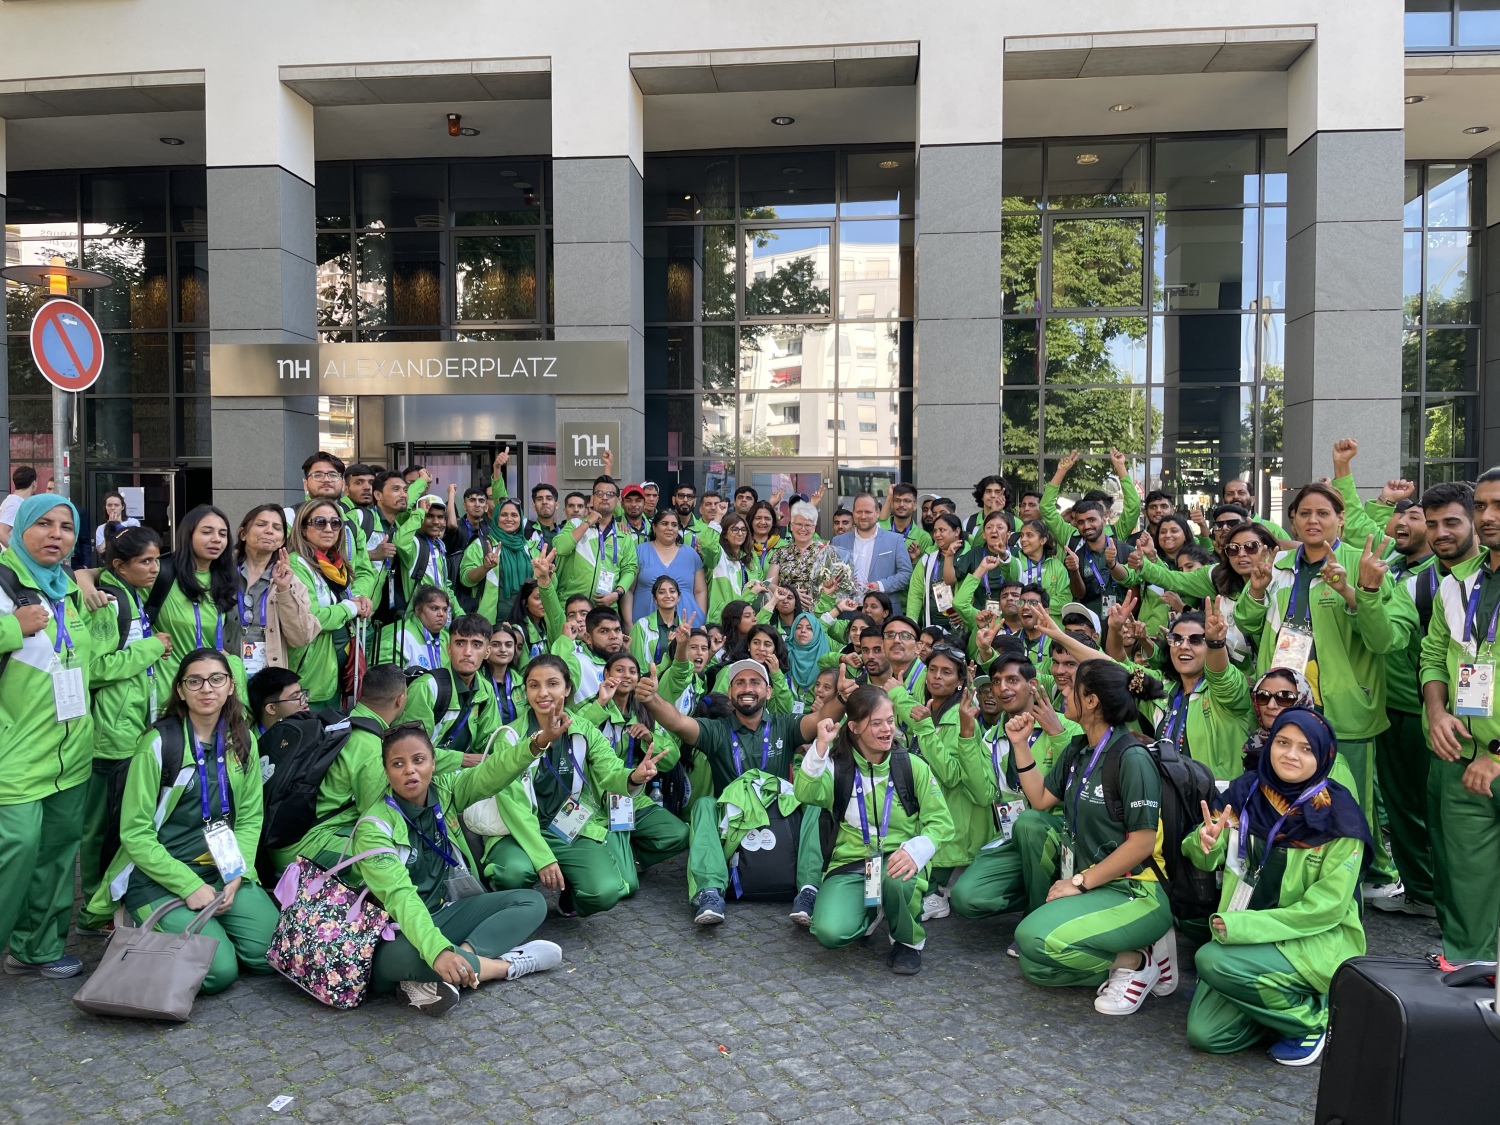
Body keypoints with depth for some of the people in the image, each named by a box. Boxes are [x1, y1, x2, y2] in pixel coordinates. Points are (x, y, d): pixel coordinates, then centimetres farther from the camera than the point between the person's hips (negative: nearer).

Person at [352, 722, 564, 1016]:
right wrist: (438, 951, -48)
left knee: (531, 903, -7)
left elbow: (488, 776, -20)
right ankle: (506, 964, -21)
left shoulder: (444, 790, -2)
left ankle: (439, 978, -24)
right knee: (397, 957, -40)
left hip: (447, 912, 6)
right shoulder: (375, 828, -20)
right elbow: (399, 896, -33)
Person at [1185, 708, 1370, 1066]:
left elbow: (1328, 906, -15)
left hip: (1318, 942, -4)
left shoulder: (1337, 815, -12)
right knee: (1204, 1033, -10)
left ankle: (1313, 1018, -5)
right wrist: (1204, 844, -22)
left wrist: (1245, 925, -22)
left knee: (1212, 960, -29)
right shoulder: (1246, 792, 0)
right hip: (1246, 937, 5)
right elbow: (1206, 860, 4)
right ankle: (1279, 997, 16)